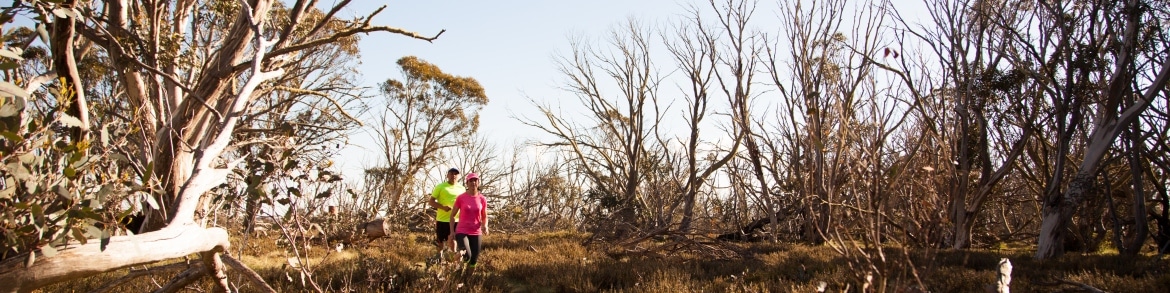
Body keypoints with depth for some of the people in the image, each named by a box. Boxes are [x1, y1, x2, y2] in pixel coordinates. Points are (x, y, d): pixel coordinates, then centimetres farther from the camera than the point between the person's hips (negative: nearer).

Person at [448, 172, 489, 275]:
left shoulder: (482, 199, 1)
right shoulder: (461, 198, -5)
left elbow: (484, 217, 11)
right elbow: (452, 215, 4)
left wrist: (485, 226, -10)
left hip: (476, 233, 3)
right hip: (462, 232, -3)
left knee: (474, 261, 6)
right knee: (467, 256, -25)